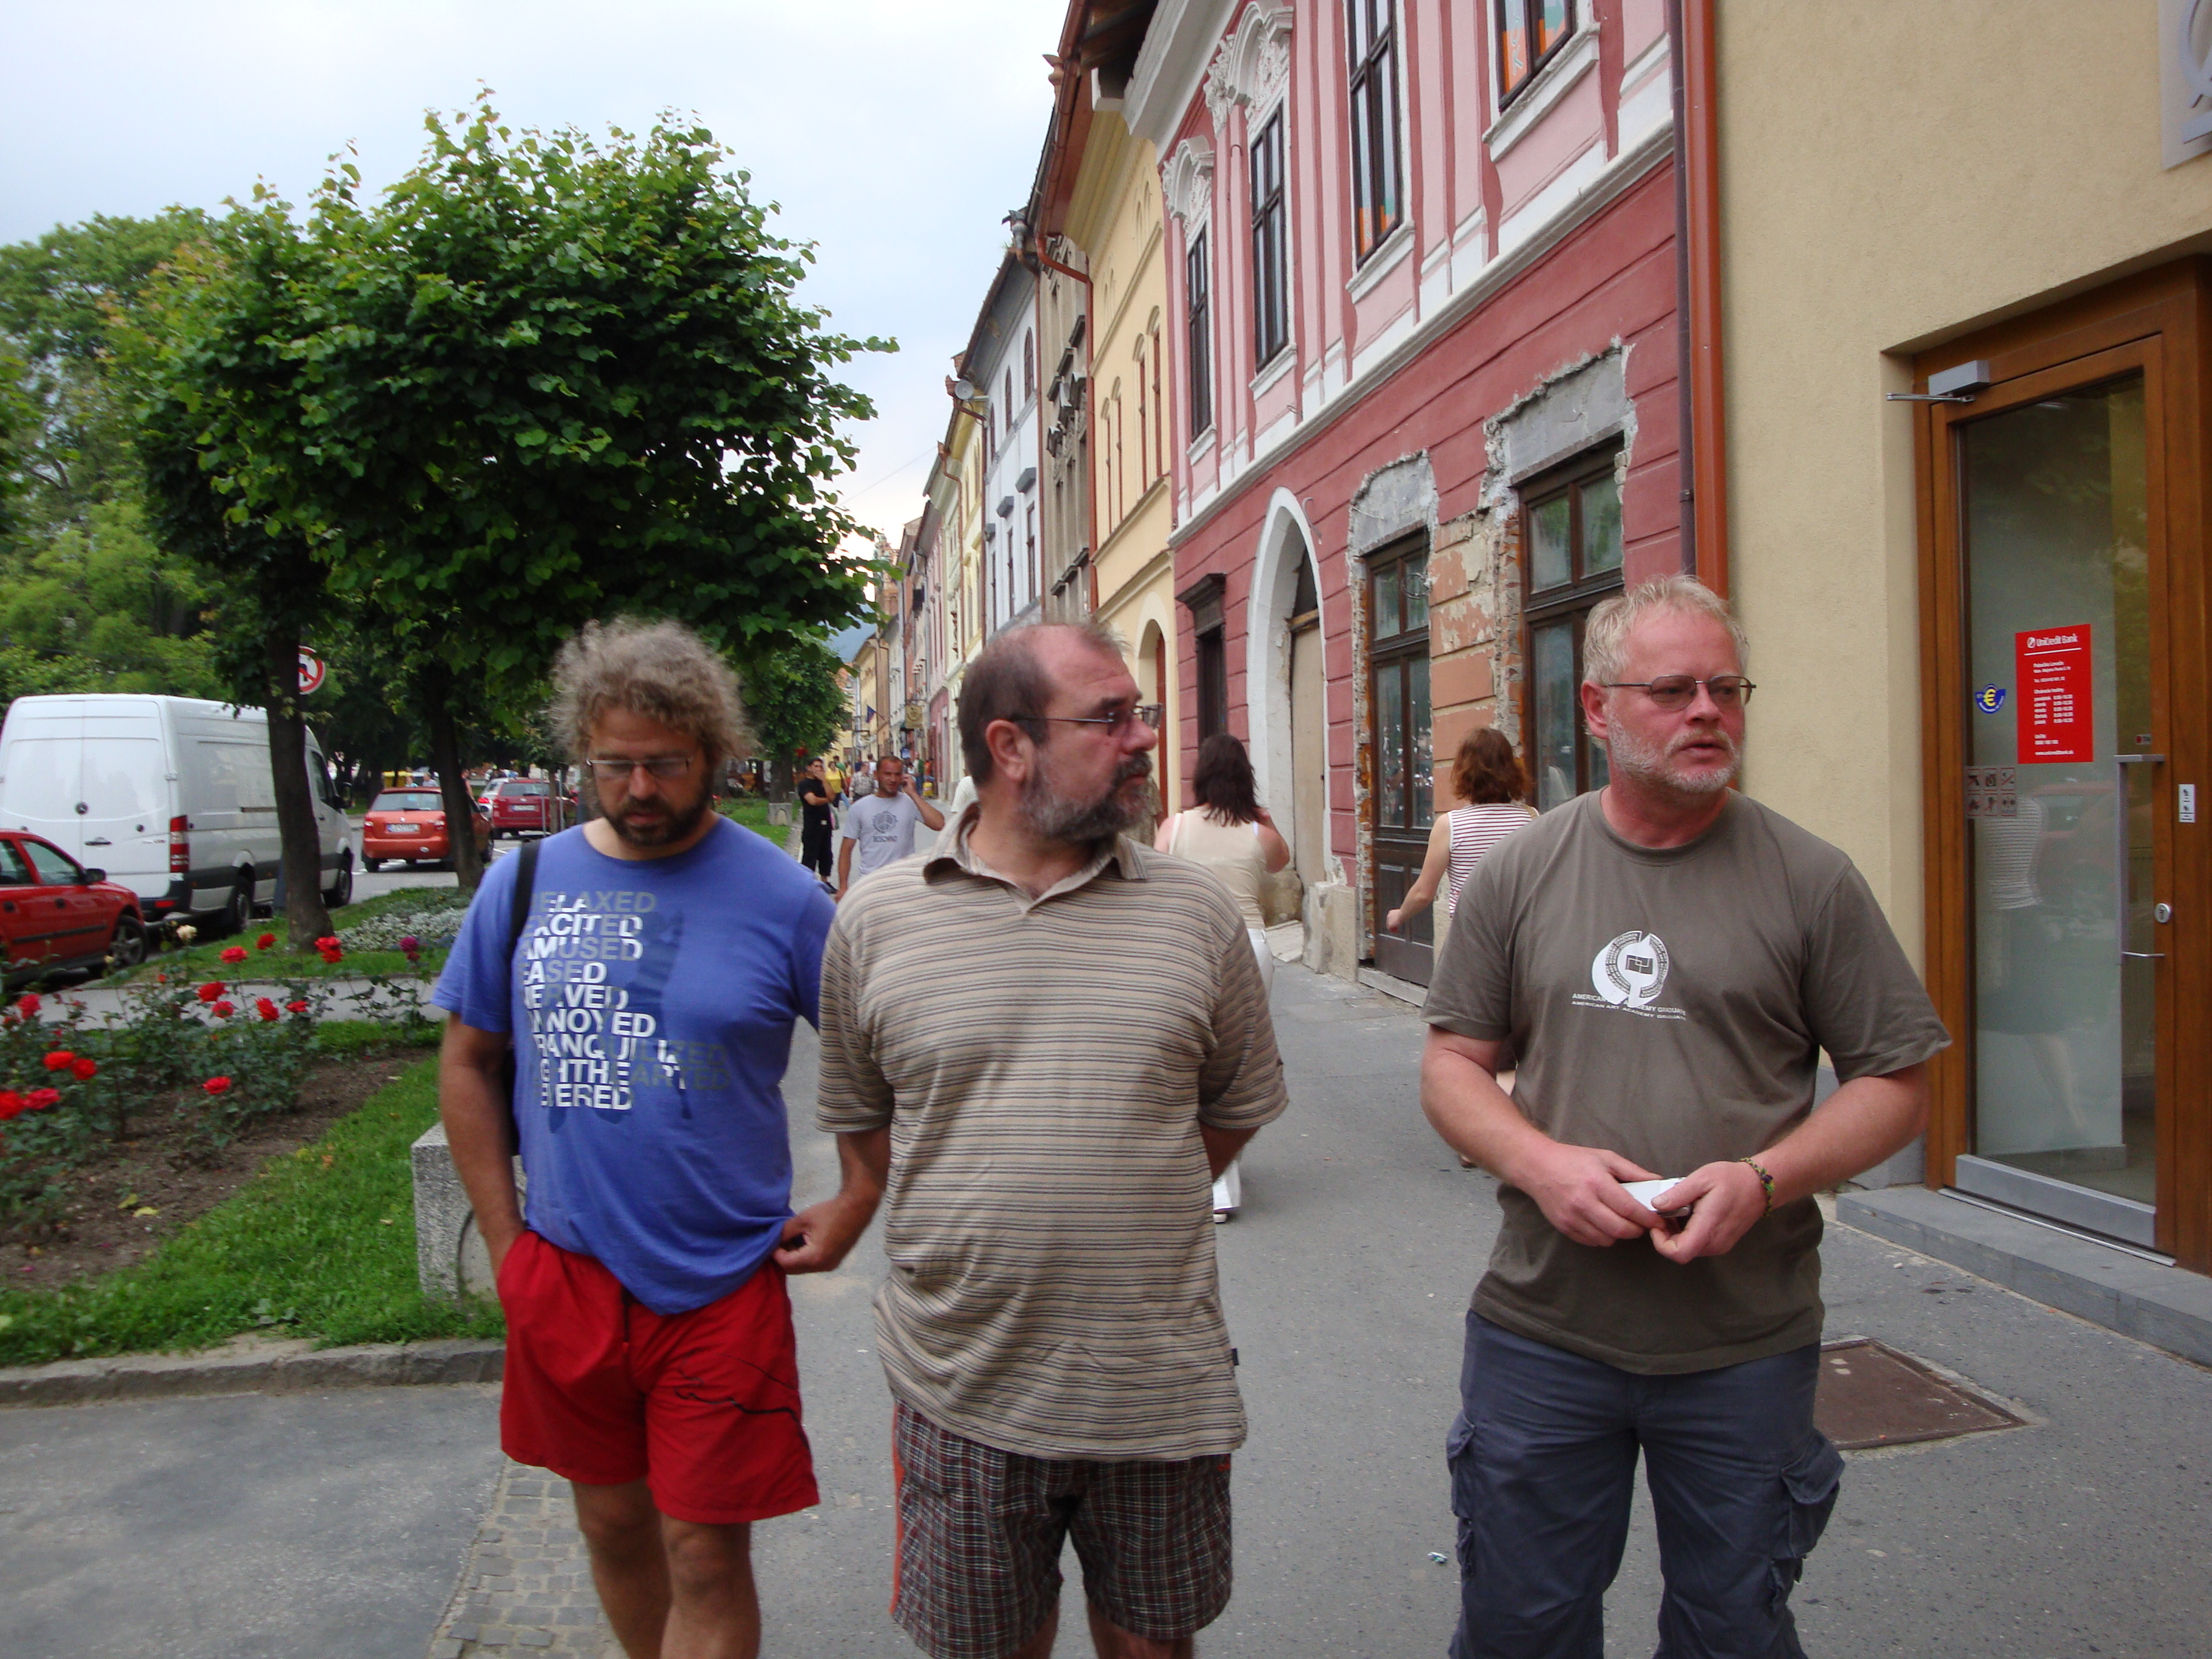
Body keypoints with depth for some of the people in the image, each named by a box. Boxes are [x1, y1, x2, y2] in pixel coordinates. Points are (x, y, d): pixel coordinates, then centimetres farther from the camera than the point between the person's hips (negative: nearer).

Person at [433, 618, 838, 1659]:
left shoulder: (780, 895, -9)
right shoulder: (525, 882, 0)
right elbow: (469, 1064, 8)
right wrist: (505, 1241, 5)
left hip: (721, 1285, -3)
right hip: (566, 1274, 4)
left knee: (706, 1552, 4)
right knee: (613, 1521, 20)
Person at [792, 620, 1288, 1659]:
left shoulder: (1199, 913, -2)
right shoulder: (873, 921, -3)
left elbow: (1240, 1105, 8)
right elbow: (860, 1116, 10)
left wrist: (1124, 1207, 5)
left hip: (1157, 1391, 1)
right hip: (961, 1390, 0)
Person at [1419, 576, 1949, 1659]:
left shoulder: (1810, 879, -2)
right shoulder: (1519, 873, 2)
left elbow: (1897, 1082, 0)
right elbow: (1452, 1064, 4)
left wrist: (1763, 1178, -16)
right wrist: (1541, 1162, -14)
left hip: (1746, 1346, -1)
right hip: (1539, 1332, 1)